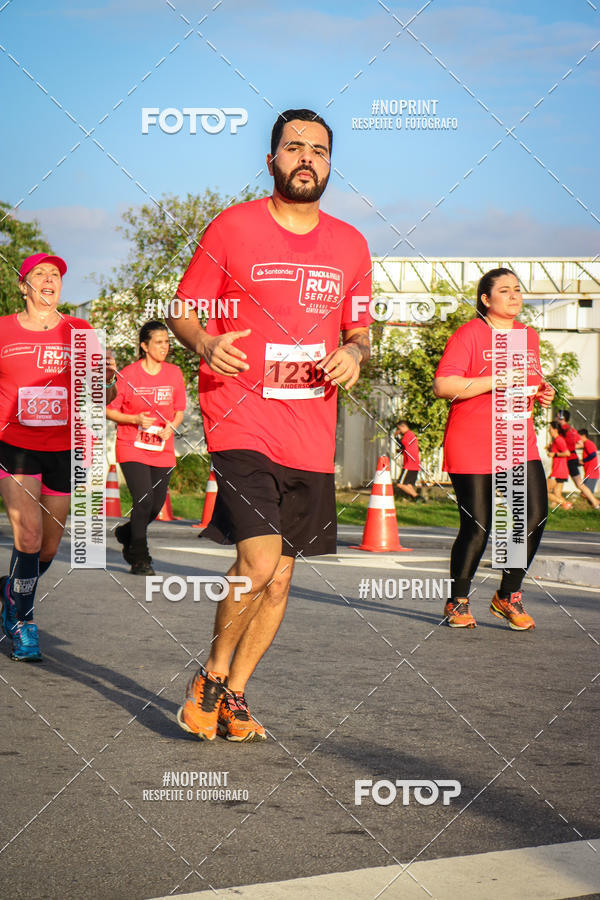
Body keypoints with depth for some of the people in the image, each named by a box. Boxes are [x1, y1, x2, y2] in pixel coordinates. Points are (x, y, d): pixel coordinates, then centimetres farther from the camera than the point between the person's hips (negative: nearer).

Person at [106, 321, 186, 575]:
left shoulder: (174, 373, 4)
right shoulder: (128, 374, -8)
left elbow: (180, 410, 13)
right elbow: (109, 410, -2)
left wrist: (171, 426, -8)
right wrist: (135, 419, -17)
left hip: (162, 450, 4)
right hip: (132, 448, -4)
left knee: (156, 506, 6)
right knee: (144, 500, -16)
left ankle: (127, 533, 37)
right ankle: (140, 558, -1)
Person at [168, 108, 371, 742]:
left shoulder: (350, 245, 11)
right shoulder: (232, 228, -1)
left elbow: (358, 330, 20)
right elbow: (182, 309, 5)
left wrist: (353, 354, -3)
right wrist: (205, 343, -17)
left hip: (311, 436, 5)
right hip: (241, 421, -5)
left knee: (279, 578, 9)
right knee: (258, 561, -19)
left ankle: (233, 696, 25)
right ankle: (211, 677, 6)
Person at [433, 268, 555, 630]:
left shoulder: (529, 336, 15)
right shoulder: (469, 334, -6)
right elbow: (443, 385, -16)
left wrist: (542, 393, 7)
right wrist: (495, 382, -20)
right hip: (472, 447, -6)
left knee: (535, 515, -8)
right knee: (477, 528, -4)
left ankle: (508, 597, 11)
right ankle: (458, 602, 18)